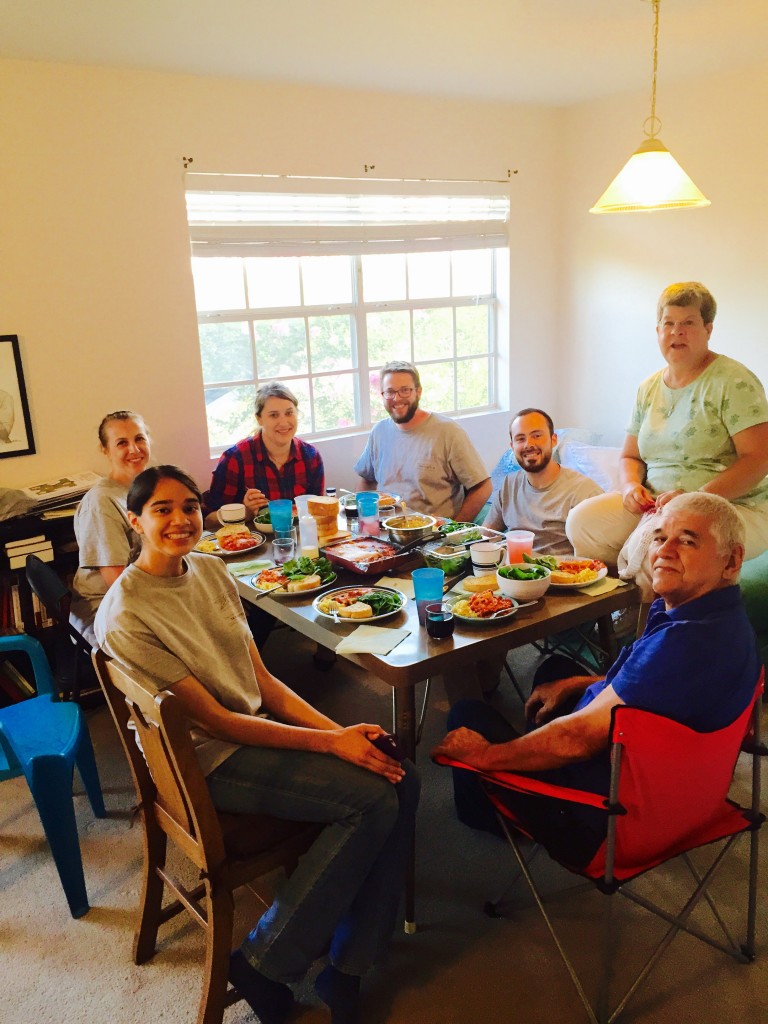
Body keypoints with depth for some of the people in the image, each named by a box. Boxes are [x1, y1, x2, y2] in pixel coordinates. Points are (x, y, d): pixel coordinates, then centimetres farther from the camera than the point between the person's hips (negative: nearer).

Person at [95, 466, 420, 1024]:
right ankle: (262, 964, -2)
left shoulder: (211, 570, 4)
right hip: (209, 762, -7)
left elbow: (263, 680, 5)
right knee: (375, 799, -20)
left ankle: (346, 969, 2)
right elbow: (215, 720, -17)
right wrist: (331, 742, -18)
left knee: (403, 780, -11)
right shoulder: (125, 617, -18)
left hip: (260, 727, 7)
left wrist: (341, 729, -7)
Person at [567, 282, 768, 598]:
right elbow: (630, 456, 19)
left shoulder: (733, 381, -8)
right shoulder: (649, 388, 13)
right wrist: (632, 486, -5)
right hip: (655, 503, 6)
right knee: (581, 520, -16)